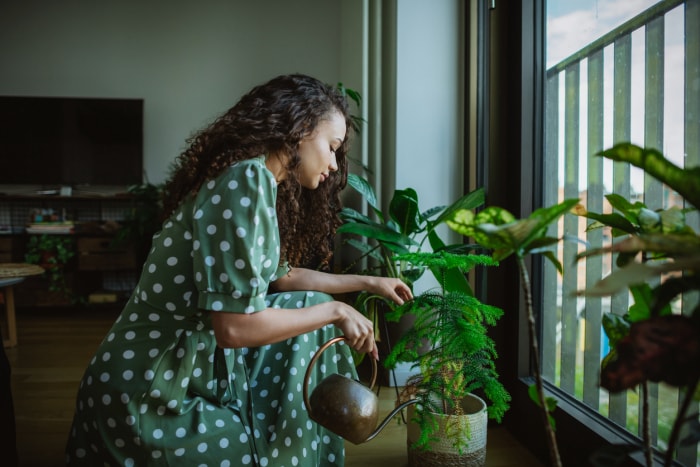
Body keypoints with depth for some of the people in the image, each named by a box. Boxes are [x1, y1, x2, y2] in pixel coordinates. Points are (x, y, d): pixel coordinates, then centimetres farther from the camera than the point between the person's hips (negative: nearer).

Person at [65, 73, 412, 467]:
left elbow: (283, 275, 21)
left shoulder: (261, 181, 7)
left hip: (191, 367, 9)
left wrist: (368, 282, 25)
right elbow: (235, 327, -26)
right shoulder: (247, 179, -22)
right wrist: (335, 311, -13)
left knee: (311, 306, 12)